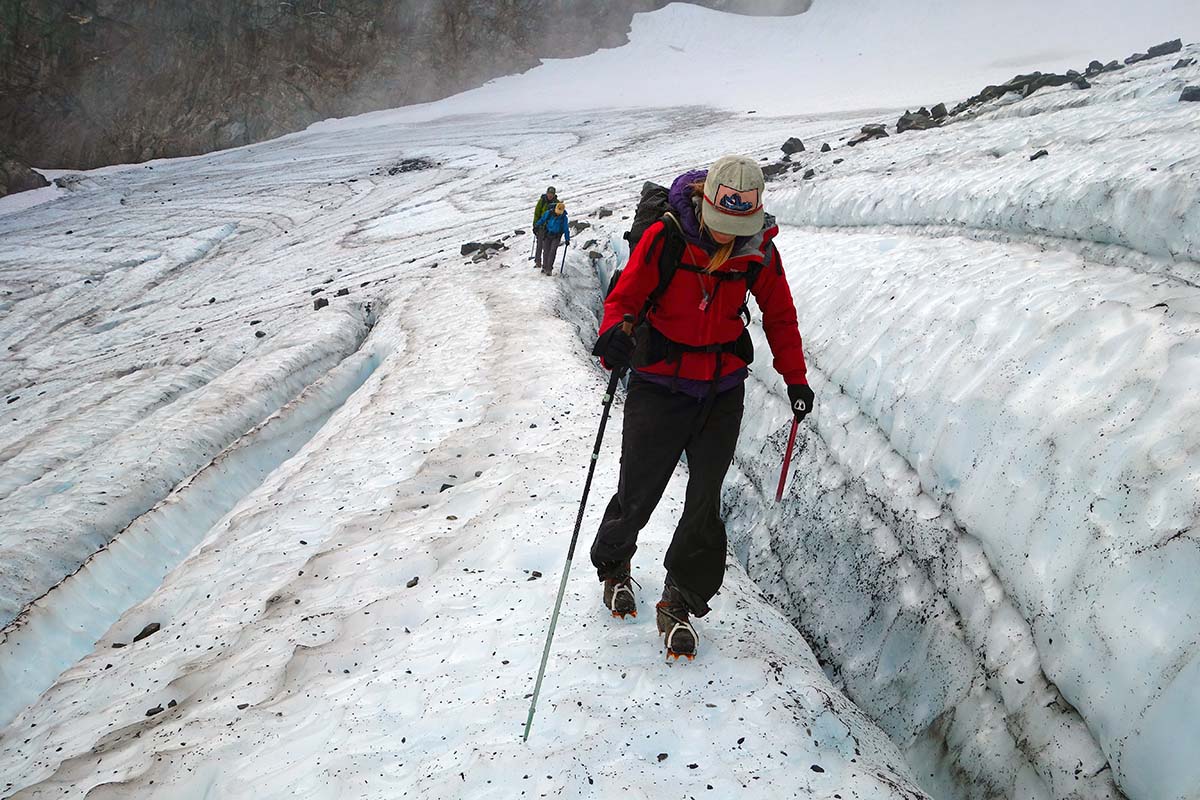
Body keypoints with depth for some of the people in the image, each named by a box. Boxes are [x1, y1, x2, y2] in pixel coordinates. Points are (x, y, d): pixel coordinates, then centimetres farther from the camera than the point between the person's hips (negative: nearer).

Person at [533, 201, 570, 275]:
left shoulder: (564, 218, -11)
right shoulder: (549, 213, -11)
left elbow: (566, 229, -2)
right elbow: (542, 219, 5)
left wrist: (567, 240, 0)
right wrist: (536, 226, 14)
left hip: (556, 236, -1)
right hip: (547, 235, 1)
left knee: (552, 252, -11)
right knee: (546, 251, 3)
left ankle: (549, 269, -9)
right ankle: (544, 268, 14)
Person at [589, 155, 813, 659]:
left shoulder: (759, 251, -5)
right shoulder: (665, 238, -16)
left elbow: (779, 316, 10)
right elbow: (624, 299, -12)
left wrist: (795, 379, 8)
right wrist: (614, 336, -33)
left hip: (723, 391, 3)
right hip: (660, 386, -2)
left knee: (705, 504, 3)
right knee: (637, 495, 3)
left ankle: (680, 602, 21)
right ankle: (613, 565, 35)